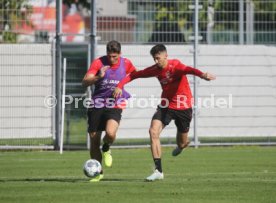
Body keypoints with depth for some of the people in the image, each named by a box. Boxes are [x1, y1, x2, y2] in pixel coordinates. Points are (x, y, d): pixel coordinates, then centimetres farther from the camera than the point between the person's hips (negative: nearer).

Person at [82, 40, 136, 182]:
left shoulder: (126, 63, 0)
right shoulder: (98, 63, -7)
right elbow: (85, 82, -16)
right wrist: (98, 77, -32)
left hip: (114, 106, 0)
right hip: (97, 105, 0)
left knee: (110, 133, -27)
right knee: (94, 139, 2)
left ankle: (106, 149, 9)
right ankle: (97, 173, 19)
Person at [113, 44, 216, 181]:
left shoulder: (175, 65, -21)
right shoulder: (155, 70, -3)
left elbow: (187, 70, -44)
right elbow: (135, 75, 6)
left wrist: (202, 75, -64)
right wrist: (120, 85, -8)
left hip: (183, 107, -4)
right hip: (166, 105, 4)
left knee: (181, 144, 9)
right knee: (153, 131, -19)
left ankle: (182, 145, 53)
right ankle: (158, 171, -17)